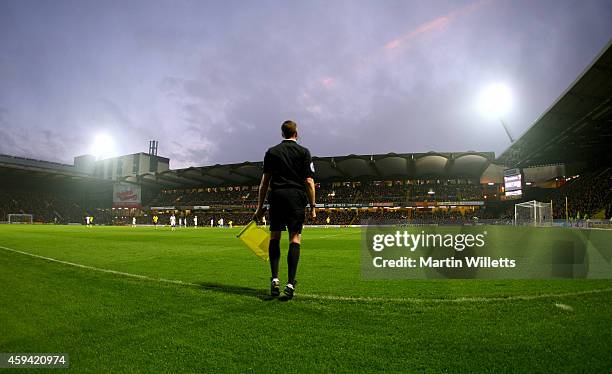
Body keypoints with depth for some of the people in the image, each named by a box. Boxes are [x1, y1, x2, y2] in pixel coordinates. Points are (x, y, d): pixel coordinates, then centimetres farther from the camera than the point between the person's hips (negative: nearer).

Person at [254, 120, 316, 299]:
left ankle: (275, 279, 1)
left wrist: (260, 207, 10)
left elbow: (264, 182, 7)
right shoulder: (304, 152, 6)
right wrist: (312, 207, 4)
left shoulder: (271, 152, 10)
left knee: (274, 237, 11)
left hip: (276, 197, 2)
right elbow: (309, 182, -1)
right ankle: (290, 283, -3)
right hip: (297, 197, -1)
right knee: (295, 238, 0)